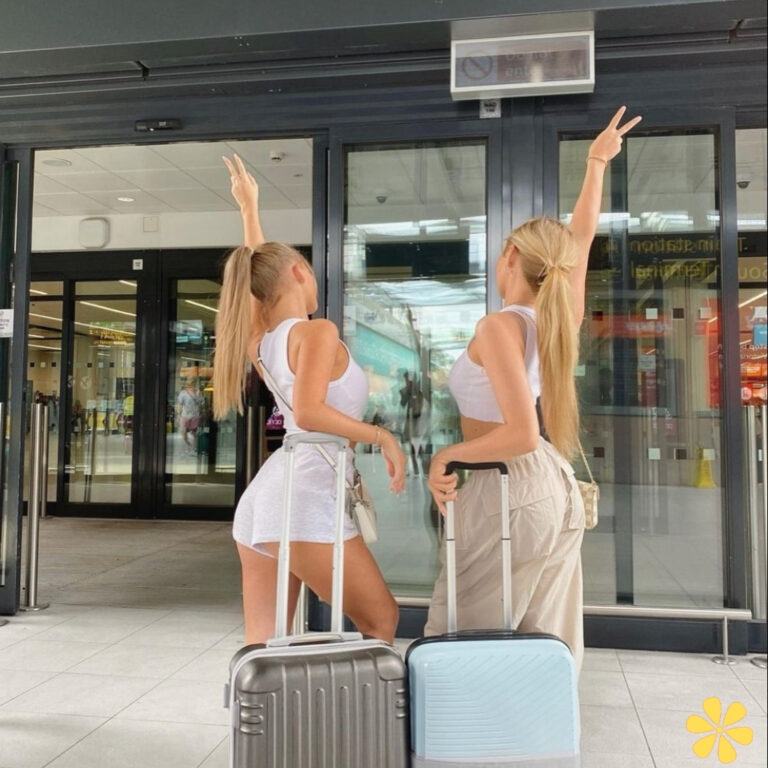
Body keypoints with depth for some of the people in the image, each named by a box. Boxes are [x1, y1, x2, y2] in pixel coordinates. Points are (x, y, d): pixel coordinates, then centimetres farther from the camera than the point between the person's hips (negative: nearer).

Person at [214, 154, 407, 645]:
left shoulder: (262, 337, 13)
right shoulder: (317, 332, -9)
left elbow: (260, 269, 30)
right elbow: (309, 412, -24)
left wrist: (250, 208, 38)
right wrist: (382, 436, -16)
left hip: (263, 499, 8)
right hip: (308, 500, -8)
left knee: (262, 648, 9)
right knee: (382, 619, 9)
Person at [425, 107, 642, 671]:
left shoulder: (500, 327, -18)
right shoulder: (561, 316, 2)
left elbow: (520, 435, -25)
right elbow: (583, 236, 19)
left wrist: (447, 456, -14)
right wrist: (597, 164, 29)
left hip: (507, 490, -8)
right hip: (554, 487, 8)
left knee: (463, 640, 2)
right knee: (543, 641, 14)